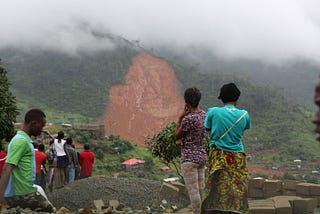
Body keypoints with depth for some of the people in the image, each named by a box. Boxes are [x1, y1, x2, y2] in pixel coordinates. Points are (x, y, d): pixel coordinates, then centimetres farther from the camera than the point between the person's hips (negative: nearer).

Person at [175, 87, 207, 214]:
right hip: (202, 156, 9)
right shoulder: (204, 115, 7)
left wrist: (180, 117, -7)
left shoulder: (187, 119, -19)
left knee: (193, 191, -5)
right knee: (201, 190, 12)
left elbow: (177, 136, -3)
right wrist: (183, 139, 0)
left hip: (189, 158, -9)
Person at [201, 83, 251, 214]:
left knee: (215, 190, 4)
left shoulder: (213, 112, -6)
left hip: (218, 157, 0)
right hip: (237, 158, 1)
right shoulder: (244, 114, -2)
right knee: (238, 192, 5)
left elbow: (207, 128, 6)